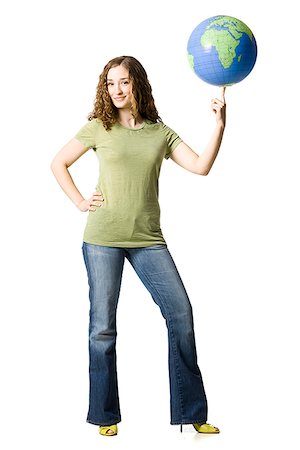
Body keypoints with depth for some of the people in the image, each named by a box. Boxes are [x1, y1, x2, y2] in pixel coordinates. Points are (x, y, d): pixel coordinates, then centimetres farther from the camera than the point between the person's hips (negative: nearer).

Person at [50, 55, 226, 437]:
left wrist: (219, 126, -13)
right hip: (103, 239, -2)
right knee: (103, 326, 2)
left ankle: (192, 412, 8)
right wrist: (80, 202, 1)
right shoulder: (99, 128, 4)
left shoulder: (160, 133, 8)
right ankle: (105, 416, 17)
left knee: (181, 312, -4)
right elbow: (58, 163, 11)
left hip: (148, 239, 2)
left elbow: (200, 166, -3)